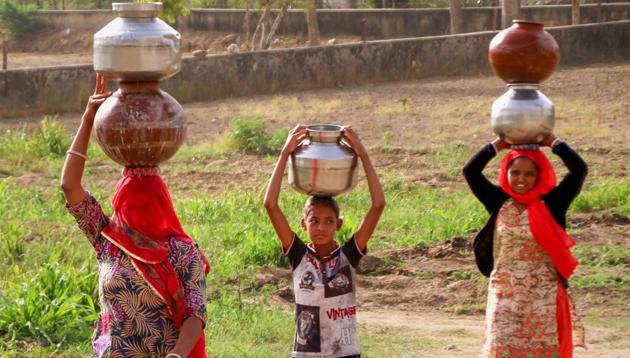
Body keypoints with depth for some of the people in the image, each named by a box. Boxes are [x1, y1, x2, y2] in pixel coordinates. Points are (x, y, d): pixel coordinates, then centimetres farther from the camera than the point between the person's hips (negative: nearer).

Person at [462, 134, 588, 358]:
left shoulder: (551, 204, -2)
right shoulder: (499, 202, 3)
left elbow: (579, 170, -10)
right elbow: (470, 171, -2)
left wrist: (554, 143, -2)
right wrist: (498, 145, 1)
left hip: (543, 296, -1)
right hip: (505, 295, 1)